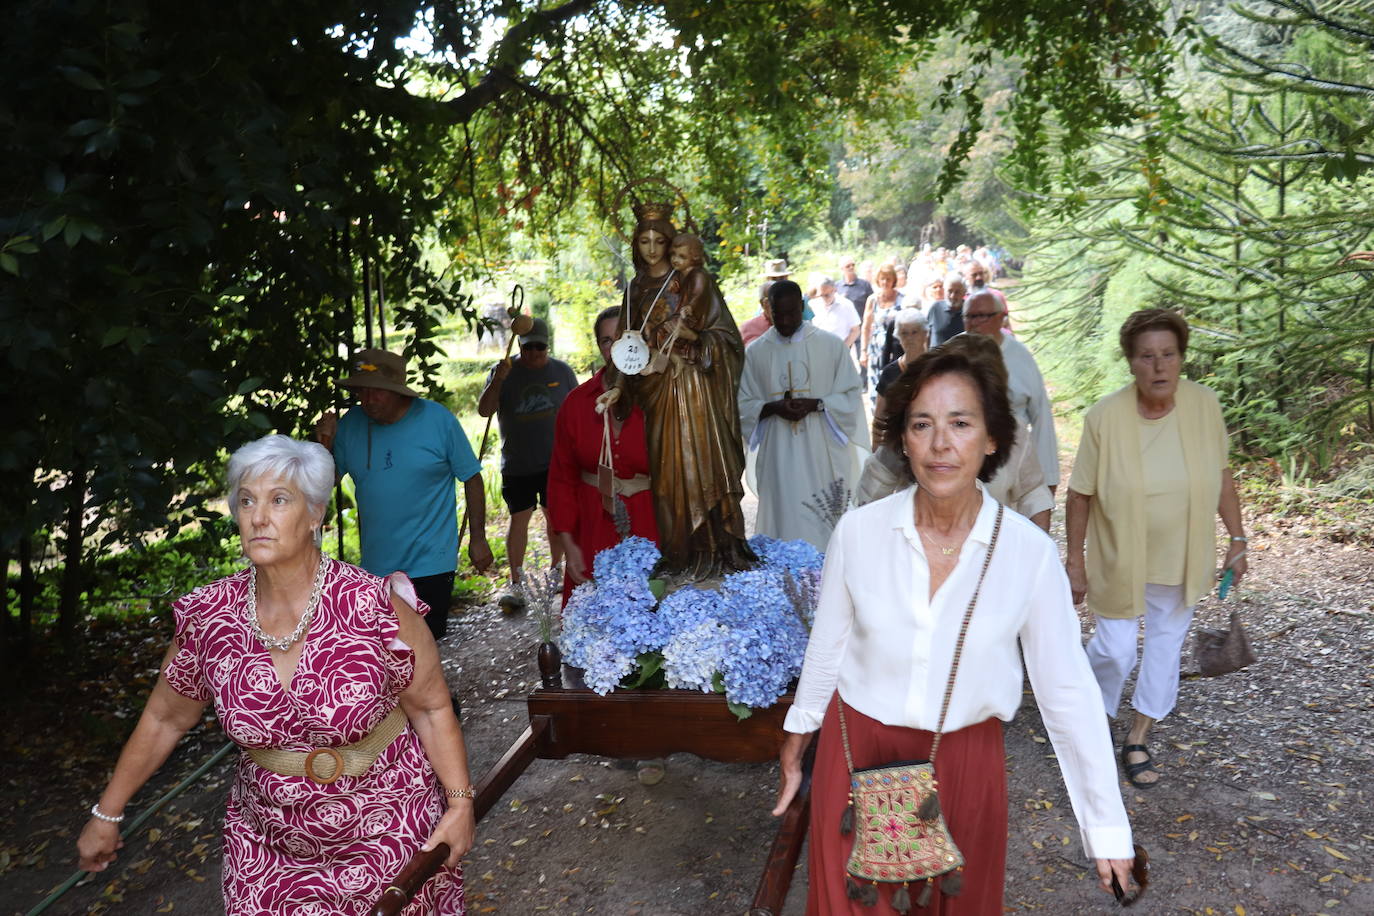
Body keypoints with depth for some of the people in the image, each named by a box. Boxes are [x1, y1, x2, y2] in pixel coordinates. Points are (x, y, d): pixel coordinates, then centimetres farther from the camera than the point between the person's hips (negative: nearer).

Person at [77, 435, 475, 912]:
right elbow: (163, 720, 4)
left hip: (387, 833, -2)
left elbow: (432, 707, -10)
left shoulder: (375, 607, -21)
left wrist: (460, 802, -15)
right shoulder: (207, 618, -11)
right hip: (271, 847, 2)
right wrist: (106, 814, 11)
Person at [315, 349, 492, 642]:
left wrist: (478, 538, -5)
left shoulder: (438, 420, -10)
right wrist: (324, 447, -15)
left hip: (430, 563, -4)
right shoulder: (351, 424, -1)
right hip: (375, 565, 4)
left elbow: (471, 478, -4)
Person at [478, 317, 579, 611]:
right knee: (519, 518, -2)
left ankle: (556, 568, 29)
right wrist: (497, 381, -23)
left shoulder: (562, 371, 3)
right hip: (517, 463, -1)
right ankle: (516, 584, 1)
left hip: (556, 461, 1)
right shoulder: (503, 371, 0)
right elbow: (484, 411, -8)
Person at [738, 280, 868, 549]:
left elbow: (850, 397, 2)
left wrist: (815, 404, -15)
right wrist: (773, 408, -12)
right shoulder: (756, 352, 7)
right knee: (785, 523, 0)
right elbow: (744, 405, 7)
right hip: (778, 456, 1)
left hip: (823, 456, -1)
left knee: (827, 525, 0)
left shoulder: (831, 345, 2)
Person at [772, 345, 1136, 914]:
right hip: (858, 752, 0)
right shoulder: (858, 531, -13)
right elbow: (827, 648, 1)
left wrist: (1106, 825, -6)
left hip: (965, 763, 0)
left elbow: (1067, 689, -8)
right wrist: (795, 747, 12)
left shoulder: (1030, 551, -15)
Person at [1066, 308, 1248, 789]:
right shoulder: (1105, 416, -19)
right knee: (1116, 649, 2)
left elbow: (1221, 476, 2)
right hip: (1119, 561, -3)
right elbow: (1080, 494, -11)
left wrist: (1237, 538, 3)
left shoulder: (1204, 404, -11)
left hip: (1181, 559, 3)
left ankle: (1138, 740, 31)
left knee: (1166, 646, 13)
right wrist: (1075, 561, -7)